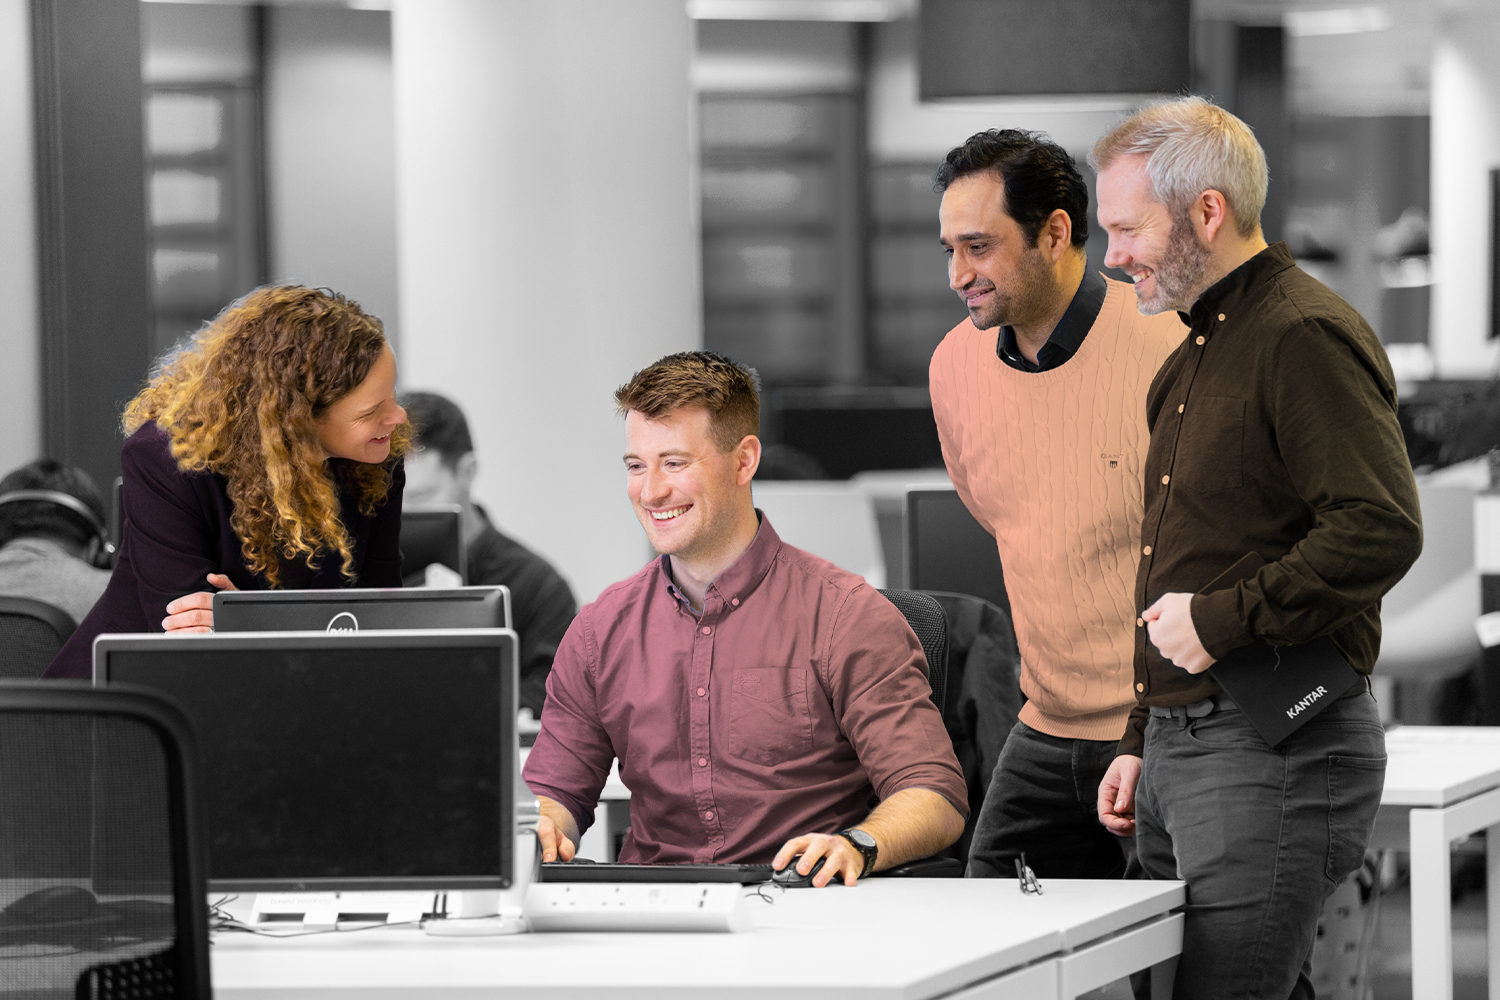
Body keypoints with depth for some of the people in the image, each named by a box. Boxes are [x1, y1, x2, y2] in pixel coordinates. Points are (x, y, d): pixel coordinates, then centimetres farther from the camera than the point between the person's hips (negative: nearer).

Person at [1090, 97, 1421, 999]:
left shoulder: (1306, 337, -11)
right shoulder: (1193, 360, 20)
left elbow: (1381, 531, -23)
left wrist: (1222, 619, -19)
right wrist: (1143, 744, 25)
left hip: (1277, 750, -10)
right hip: (1180, 751, 10)